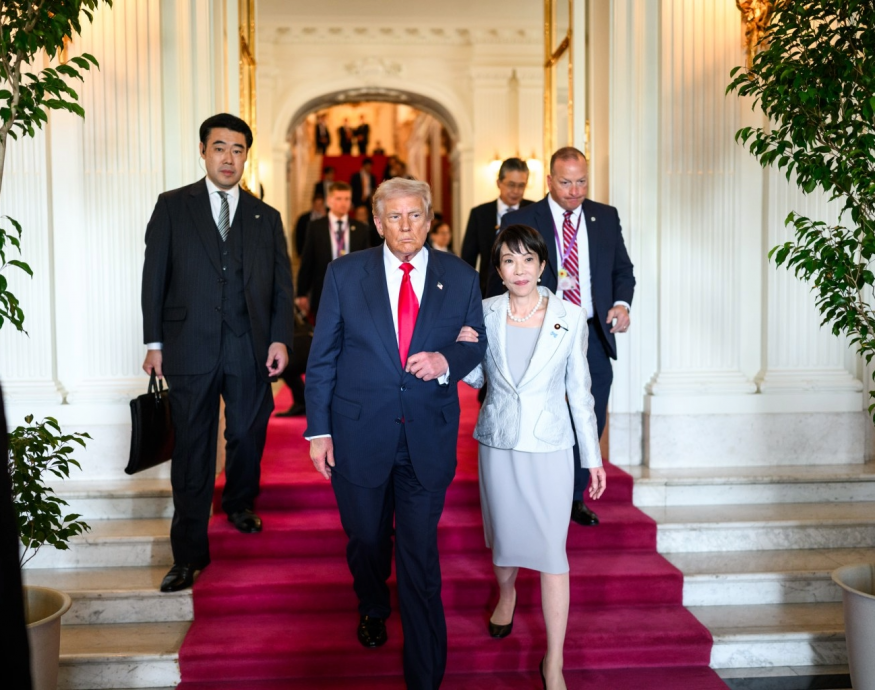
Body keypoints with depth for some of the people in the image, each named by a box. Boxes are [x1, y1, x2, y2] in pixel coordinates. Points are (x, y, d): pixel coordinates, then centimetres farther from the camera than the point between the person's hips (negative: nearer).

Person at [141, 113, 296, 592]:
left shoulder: (266, 217, 12)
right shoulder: (172, 207, 6)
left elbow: (282, 284, 8)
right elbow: (154, 277, 3)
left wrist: (280, 338, -5)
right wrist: (154, 342, -3)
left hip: (251, 350, 2)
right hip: (190, 348, -2)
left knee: (248, 435, 11)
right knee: (192, 451, 2)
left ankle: (239, 503, 41)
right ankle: (189, 554, 12)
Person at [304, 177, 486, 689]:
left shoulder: (460, 278, 0)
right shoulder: (345, 274, -2)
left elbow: (477, 344, 8)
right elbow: (323, 357, 0)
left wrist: (445, 362, -15)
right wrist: (319, 428, -4)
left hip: (430, 438, 0)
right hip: (360, 433, 1)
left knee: (421, 555, 5)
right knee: (366, 539, 18)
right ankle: (373, 607, 52)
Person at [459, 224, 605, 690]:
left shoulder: (570, 317, -8)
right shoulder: (484, 313, -4)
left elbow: (579, 389, -1)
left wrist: (593, 456, 3)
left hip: (550, 446, -2)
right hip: (498, 443, 2)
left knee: (551, 549, -1)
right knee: (503, 533, 17)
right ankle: (506, 593, 50)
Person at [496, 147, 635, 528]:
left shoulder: (606, 217, 6)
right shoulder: (520, 221, -5)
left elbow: (622, 269, 14)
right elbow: (501, 282, -3)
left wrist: (622, 303, -6)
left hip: (594, 337, 4)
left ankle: (575, 498, 29)